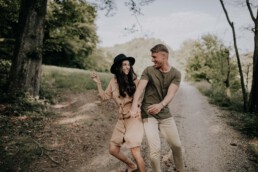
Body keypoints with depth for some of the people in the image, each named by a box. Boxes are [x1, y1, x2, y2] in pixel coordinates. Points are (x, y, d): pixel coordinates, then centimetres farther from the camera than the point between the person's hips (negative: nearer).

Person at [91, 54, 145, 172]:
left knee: (135, 152, -8)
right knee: (112, 149, 12)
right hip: (122, 120, 5)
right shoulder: (114, 81, 3)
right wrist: (98, 83, 3)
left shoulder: (134, 80, -8)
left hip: (135, 118, -5)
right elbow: (105, 97, 9)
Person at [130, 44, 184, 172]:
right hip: (148, 115, -2)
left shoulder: (176, 74, -3)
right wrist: (134, 106, -36)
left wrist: (160, 105, -39)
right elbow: (140, 88, -18)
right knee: (155, 149, -8)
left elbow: (171, 93, -18)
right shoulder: (149, 71, -5)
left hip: (165, 114, 2)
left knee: (176, 145, 12)